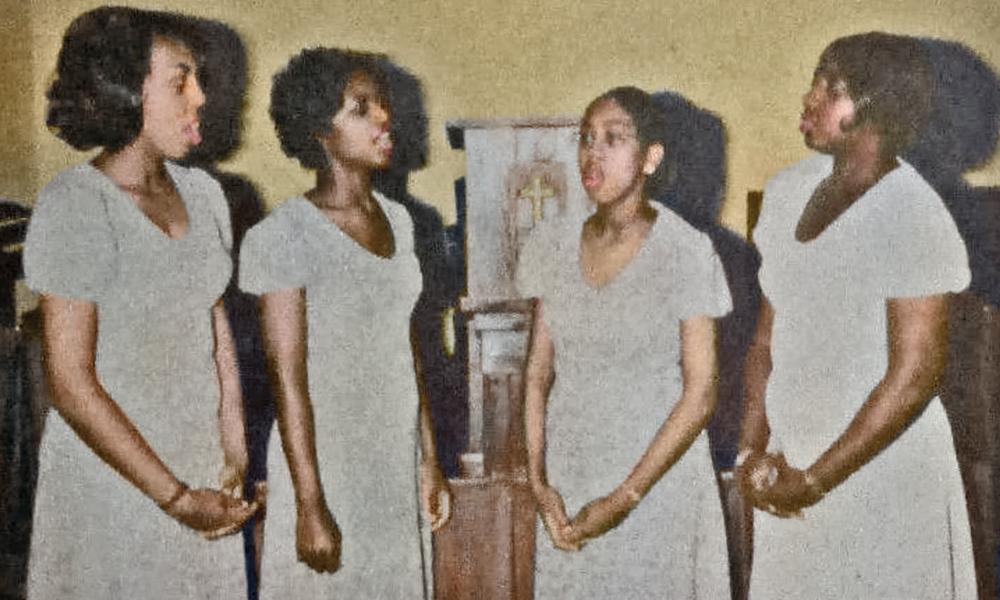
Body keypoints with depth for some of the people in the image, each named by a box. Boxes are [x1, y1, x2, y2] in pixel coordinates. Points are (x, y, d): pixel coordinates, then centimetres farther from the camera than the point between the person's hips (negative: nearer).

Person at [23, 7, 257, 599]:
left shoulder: (203, 193, 3)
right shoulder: (76, 206, -16)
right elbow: (72, 384, -17)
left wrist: (234, 454, 1)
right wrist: (177, 499, -15)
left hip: (202, 473, 6)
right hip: (110, 479, -5)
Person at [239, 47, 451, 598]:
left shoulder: (396, 220, 5)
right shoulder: (286, 235, -15)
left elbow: (405, 353, 10)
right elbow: (288, 379, -16)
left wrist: (429, 460, 11)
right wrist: (310, 507, -16)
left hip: (392, 464, 6)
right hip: (325, 464, -6)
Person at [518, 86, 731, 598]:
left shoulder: (685, 252, -12)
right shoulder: (553, 247, 1)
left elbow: (700, 393, -12)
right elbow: (538, 372, 4)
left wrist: (624, 498, -14)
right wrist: (539, 481, -5)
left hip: (656, 477, -3)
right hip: (568, 481, 4)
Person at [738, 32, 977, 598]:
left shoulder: (914, 218, -17)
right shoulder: (788, 189, 2)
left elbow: (914, 376, -18)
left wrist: (815, 480, -14)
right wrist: (755, 446, 0)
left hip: (880, 471, -6)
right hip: (792, 465, 6)